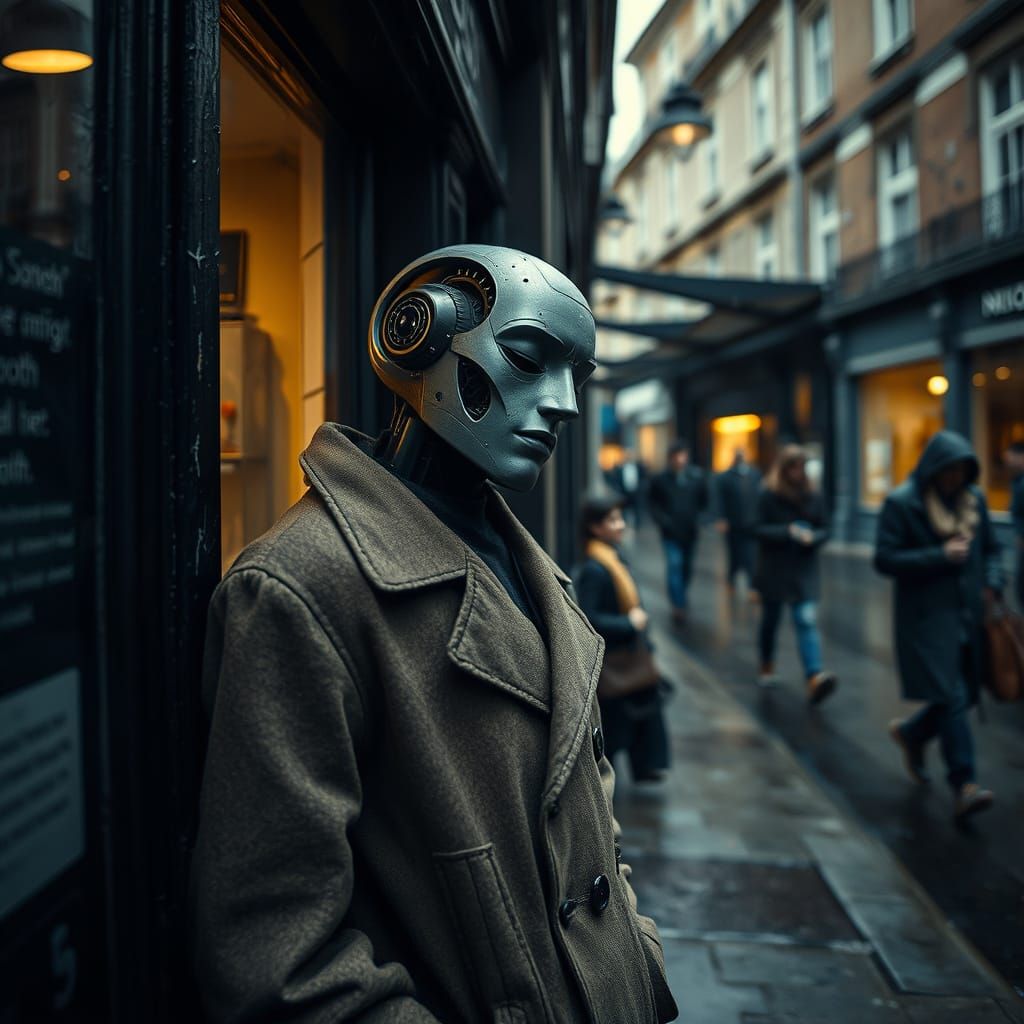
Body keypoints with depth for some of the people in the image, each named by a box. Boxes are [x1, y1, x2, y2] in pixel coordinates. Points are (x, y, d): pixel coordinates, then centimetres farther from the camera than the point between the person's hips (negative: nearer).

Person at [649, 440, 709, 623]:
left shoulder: (697, 476, -4)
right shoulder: (661, 479, -7)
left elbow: (703, 500, 7)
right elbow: (652, 502, 1)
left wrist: (696, 516, -4)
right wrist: (662, 519, -11)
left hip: (690, 531, 3)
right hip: (671, 532, -3)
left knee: (687, 567, 16)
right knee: (674, 565, -13)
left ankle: (681, 598, 36)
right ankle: (679, 605, -11)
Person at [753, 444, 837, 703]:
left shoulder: (813, 497, 4)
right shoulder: (768, 495, -7)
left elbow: (824, 530, 8)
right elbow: (758, 529, -10)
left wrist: (812, 537, -14)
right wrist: (789, 531, -20)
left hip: (804, 570, 2)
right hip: (774, 571, -1)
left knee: (807, 621, -11)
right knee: (770, 619, 13)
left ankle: (815, 679, -22)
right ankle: (767, 668, 35)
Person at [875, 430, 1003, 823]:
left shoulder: (974, 499, 8)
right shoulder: (901, 503, -8)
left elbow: (990, 548, 19)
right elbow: (885, 559, -11)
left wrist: (992, 582, 0)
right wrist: (940, 557, -17)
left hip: (968, 616, 6)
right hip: (926, 617, -6)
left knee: (962, 696, 10)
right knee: (951, 697, -11)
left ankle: (910, 733, 38)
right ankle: (964, 785, -6)